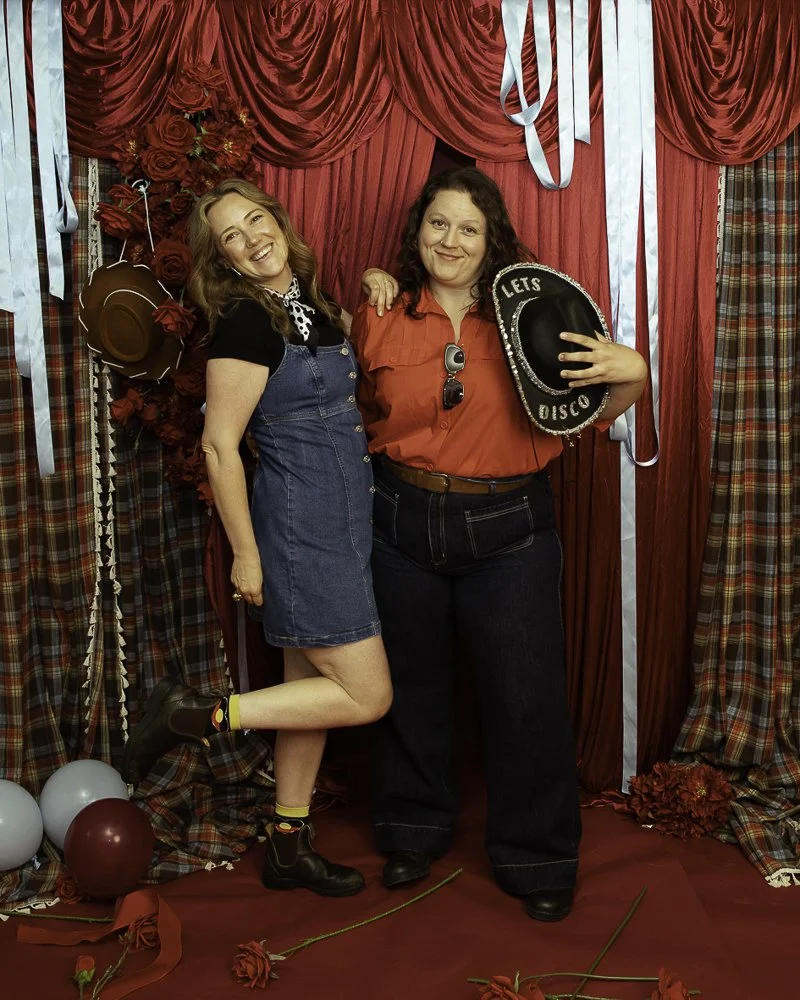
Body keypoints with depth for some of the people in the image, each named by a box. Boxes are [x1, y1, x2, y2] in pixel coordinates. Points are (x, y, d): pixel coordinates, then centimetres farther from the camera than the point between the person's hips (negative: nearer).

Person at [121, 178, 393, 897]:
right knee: (367, 695, -5)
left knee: (311, 686, 14)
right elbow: (220, 446, -15)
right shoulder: (247, 322, -14)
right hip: (300, 527, -8)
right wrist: (246, 554, -12)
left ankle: (289, 849, 28)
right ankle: (194, 714, 2)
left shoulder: (312, 306, 11)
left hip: (341, 525, 8)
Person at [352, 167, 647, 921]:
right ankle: (413, 830, 41)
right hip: (403, 522, 2)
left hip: (508, 527, -2)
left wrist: (631, 373, -19)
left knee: (526, 696, 4)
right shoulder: (381, 319, 0)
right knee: (411, 687, 17)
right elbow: (359, 413, 14)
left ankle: (537, 858, 27)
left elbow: (588, 412, 0)